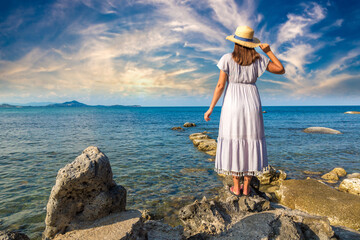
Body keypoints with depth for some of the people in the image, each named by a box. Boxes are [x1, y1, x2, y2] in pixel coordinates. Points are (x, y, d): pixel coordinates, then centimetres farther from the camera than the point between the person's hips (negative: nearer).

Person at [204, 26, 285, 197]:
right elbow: (281, 70, 10)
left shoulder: (227, 59, -3)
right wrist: (268, 51, 13)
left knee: (233, 143, 5)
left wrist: (211, 108, -3)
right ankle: (246, 187, 16)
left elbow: (220, 85, -8)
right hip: (252, 103, 2)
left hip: (232, 104, -2)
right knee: (250, 143, 9)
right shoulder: (258, 59, 3)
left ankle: (236, 187, 11)